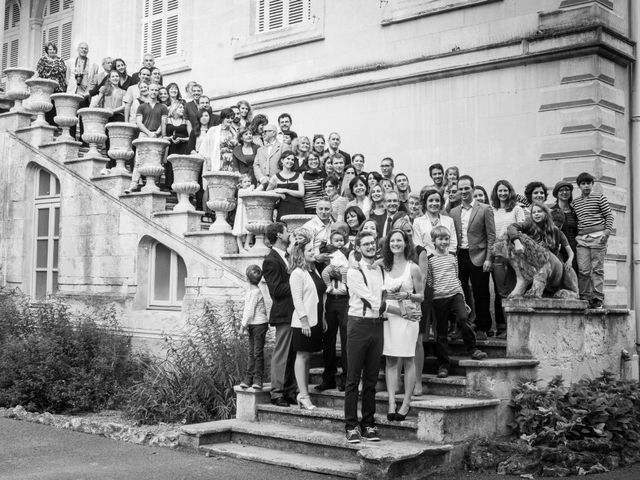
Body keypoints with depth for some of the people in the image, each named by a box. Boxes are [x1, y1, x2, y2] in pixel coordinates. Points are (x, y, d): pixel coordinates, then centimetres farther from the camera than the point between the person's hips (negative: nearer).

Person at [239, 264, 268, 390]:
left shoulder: (255, 292, -15)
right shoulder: (250, 290, 13)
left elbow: (250, 311, -17)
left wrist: (243, 325, -12)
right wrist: (245, 325, 12)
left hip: (259, 324, -9)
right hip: (252, 325, 9)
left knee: (258, 352, -4)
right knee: (252, 352, 10)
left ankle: (257, 379, -1)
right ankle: (249, 377, 13)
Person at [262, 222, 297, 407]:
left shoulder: (288, 256, 16)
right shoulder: (271, 260, -12)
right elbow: (276, 291, -17)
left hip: (294, 313, 8)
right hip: (284, 314, -8)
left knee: (292, 355, 11)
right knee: (281, 354, -3)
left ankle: (290, 392, 17)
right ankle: (277, 393, 4)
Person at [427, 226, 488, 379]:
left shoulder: (452, 257, 12)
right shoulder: (430, 259, 1)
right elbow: (428, 281, 6)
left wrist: (463, 301, 20)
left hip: (455, 294, 2)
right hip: (439, 297, -2)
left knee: (463, 318, -24)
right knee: (441, 333, 3)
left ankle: (473, 349, -9)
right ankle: (443, 365, 12)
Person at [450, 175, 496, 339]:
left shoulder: (485, 209, -1)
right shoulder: (454, 212, 11)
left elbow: (491, 236, -3)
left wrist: (488, 259, -10)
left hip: (478, 257, -3)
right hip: (459, 257, 3)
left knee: (481, 295, 2)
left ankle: (482, 328, 12)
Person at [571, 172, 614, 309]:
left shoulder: (599, 197, 8)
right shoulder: (575, 202, 18)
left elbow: (609, 216, 3)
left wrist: (607, 231, -10)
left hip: (597, 236, -3)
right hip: (581, 238, 3)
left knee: (597, 269, -4)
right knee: (583, 270, -3)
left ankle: (597, 299, -2)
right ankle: (584, 298, 2)